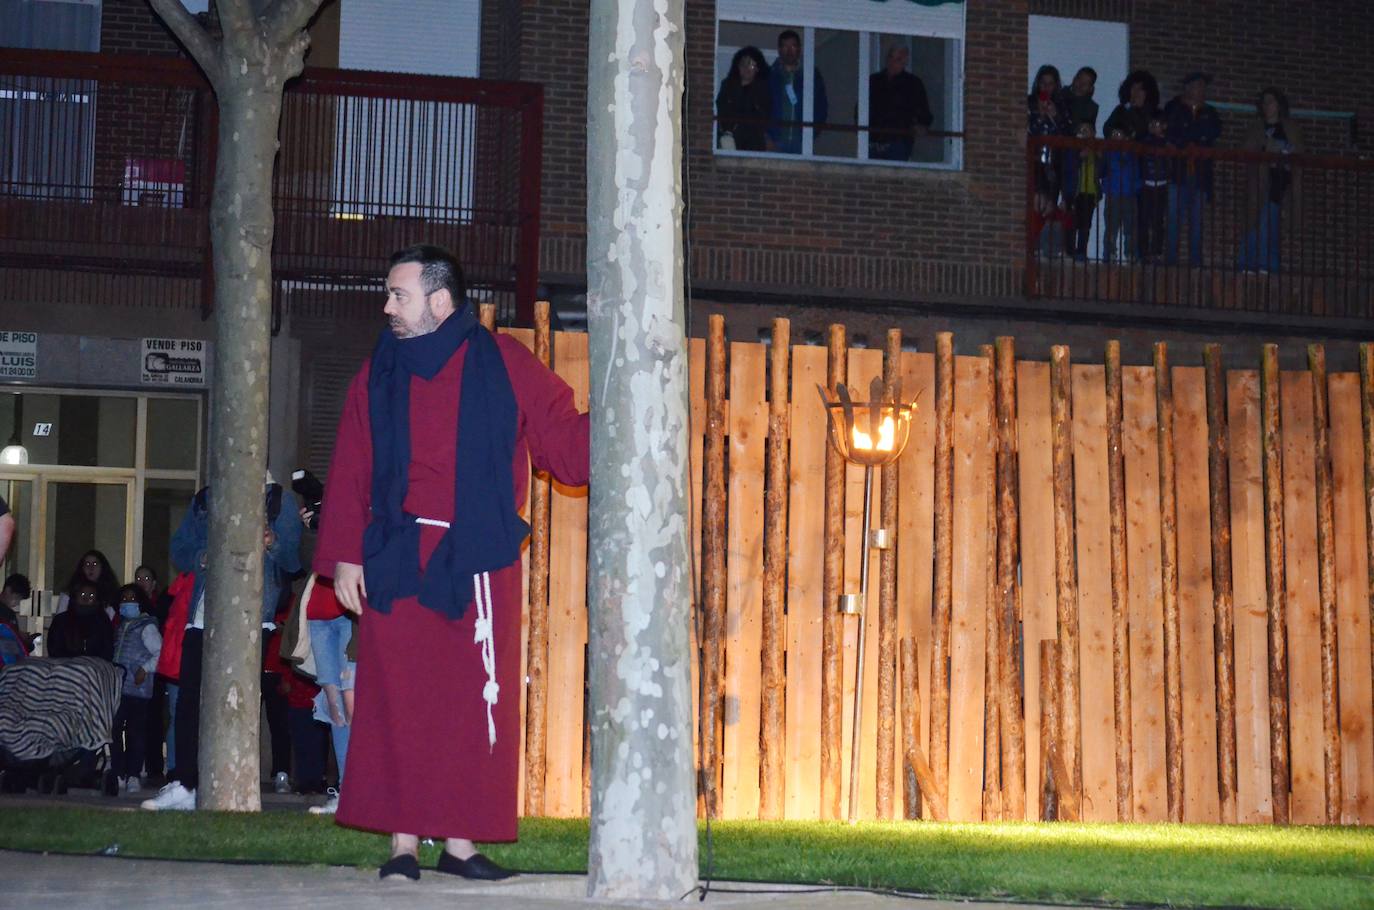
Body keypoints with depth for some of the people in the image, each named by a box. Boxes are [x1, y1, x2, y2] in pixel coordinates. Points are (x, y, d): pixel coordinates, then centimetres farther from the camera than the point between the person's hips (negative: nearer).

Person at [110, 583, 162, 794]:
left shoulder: (146, 626, -3)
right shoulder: (121, 626, 19)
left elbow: (160, 652, -9)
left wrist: (145, 669, -15)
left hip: (137, 689, -7)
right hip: (118, 687, 7)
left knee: (135, 732, -6)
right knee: (115, 731, 5)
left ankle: (133, 776, -3)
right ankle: (118, 774, 11)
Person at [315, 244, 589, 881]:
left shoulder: (504, 365, 4)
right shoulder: (379, 375, 10)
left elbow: (565, 445, 3)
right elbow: (350, 474, 8)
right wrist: (345, 556, 1)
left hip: (479, 564, -1)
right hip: (396, 563, 1)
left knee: (476, 702, -1)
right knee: (397, 702, -2)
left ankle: (460, 840, 7)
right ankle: (403, 844, 3)